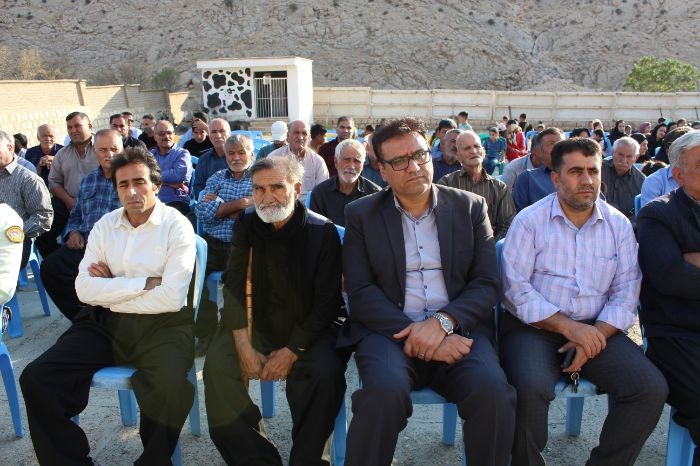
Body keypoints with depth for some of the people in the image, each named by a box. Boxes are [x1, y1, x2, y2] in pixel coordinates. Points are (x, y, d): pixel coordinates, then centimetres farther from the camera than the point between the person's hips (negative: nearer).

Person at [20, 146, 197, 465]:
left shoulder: (177, 226, -5)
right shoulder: (105, 225, 10)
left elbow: (171, 297, -16)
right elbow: (85, 289, -2)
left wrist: (111, 287, -6)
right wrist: (146, 282, -11)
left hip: (161, 324, -5)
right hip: (105, 324, 5)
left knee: (169, 389, -33)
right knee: (36, 379, -12)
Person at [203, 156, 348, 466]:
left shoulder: (322, 231, -9)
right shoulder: (245, 225, 1)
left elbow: (327, 301, -11)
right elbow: (233, 287, -3)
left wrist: (292, 351, -16)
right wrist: (244, 347, -13)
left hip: (308, 330, -2)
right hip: (256, 324, 3)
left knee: (326, 373, -29)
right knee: (217, 366, -21)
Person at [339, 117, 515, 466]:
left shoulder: (471, 207, 11)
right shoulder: (361, 214, 7)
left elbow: (487, 283, 4)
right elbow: (360, 292, -2)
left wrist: (442, 322, -15)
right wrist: (414, 334, -16)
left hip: (456, 329, 2)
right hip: (390, 330, -1)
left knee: (493, 390, -27)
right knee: (385, 390, -32)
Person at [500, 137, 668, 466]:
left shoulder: (619, 225, 9)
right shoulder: (529, 221, -1)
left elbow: (625, 291, 3)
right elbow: (516, 288, -9)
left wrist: (594, 338, -13)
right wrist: (568, 327, -17)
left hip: (596, 329, 4)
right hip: (534, 327, -3)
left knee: (652, 388, -17)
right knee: (531, 388, -31)